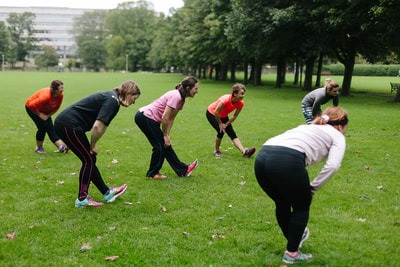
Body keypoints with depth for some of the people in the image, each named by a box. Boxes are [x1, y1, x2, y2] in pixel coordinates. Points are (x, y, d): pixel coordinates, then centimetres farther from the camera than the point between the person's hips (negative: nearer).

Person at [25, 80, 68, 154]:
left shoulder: (61, 95, -19)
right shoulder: (46, 96, -39)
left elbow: (56, 107, -4)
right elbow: (32, 105, -34)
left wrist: (48, 115, -12)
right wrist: (40, 114, -22)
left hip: (44, 109, 6)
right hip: (31, 108, -6)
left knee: (50, 127, -4)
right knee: (43, 126, -15)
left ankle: (61, 146, -12)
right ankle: (38, 148, 3)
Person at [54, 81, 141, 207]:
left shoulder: (110, 97, 14)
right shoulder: (113, 101, -16)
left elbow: (100, 125, 17)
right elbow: (97, 127, -25)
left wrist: (92, 145, 8)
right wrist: (93, 146, -8)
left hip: (64, 124, 10)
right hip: (69, 125, -10)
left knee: (89, 159, 15)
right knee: (88, 160, 1)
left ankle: (107, 192, 25)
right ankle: (82, 199, 11)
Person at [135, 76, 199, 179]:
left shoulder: (181, 98, 6)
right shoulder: (175, 96, -24)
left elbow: (171, 118, 6)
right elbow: (165, 118, -23)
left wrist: (166, 135, 0)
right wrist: (165, 136, -12)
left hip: (151, 120, 9)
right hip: (144, 117, -9)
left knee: (165, 144, 11)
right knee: (161, 145, -2)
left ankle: (183, 169, 16)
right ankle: (152, 173, 14)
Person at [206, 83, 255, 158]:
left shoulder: (240, 103, -20)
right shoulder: (225, 99, -38)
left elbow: (234, 116, -9)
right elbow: (216, 112, -28)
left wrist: (226, 124, -14)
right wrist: (220, 124, -16)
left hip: (223, 116, 5)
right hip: (211, 113, -5)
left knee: (232, 134, -8)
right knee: (221, 131, -20)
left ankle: (244, 152, -20)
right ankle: (216, 151, 4)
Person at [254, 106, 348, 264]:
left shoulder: (307, 127, 37)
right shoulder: (337, 136, 20)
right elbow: (332, 166, -1)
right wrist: (313, 187, 11)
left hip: (261, 157, 6)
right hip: (286, 162, -6)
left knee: (282, 203, 30)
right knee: (301, 206, 20)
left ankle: (295, 238, 50)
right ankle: (291, 253, 29)